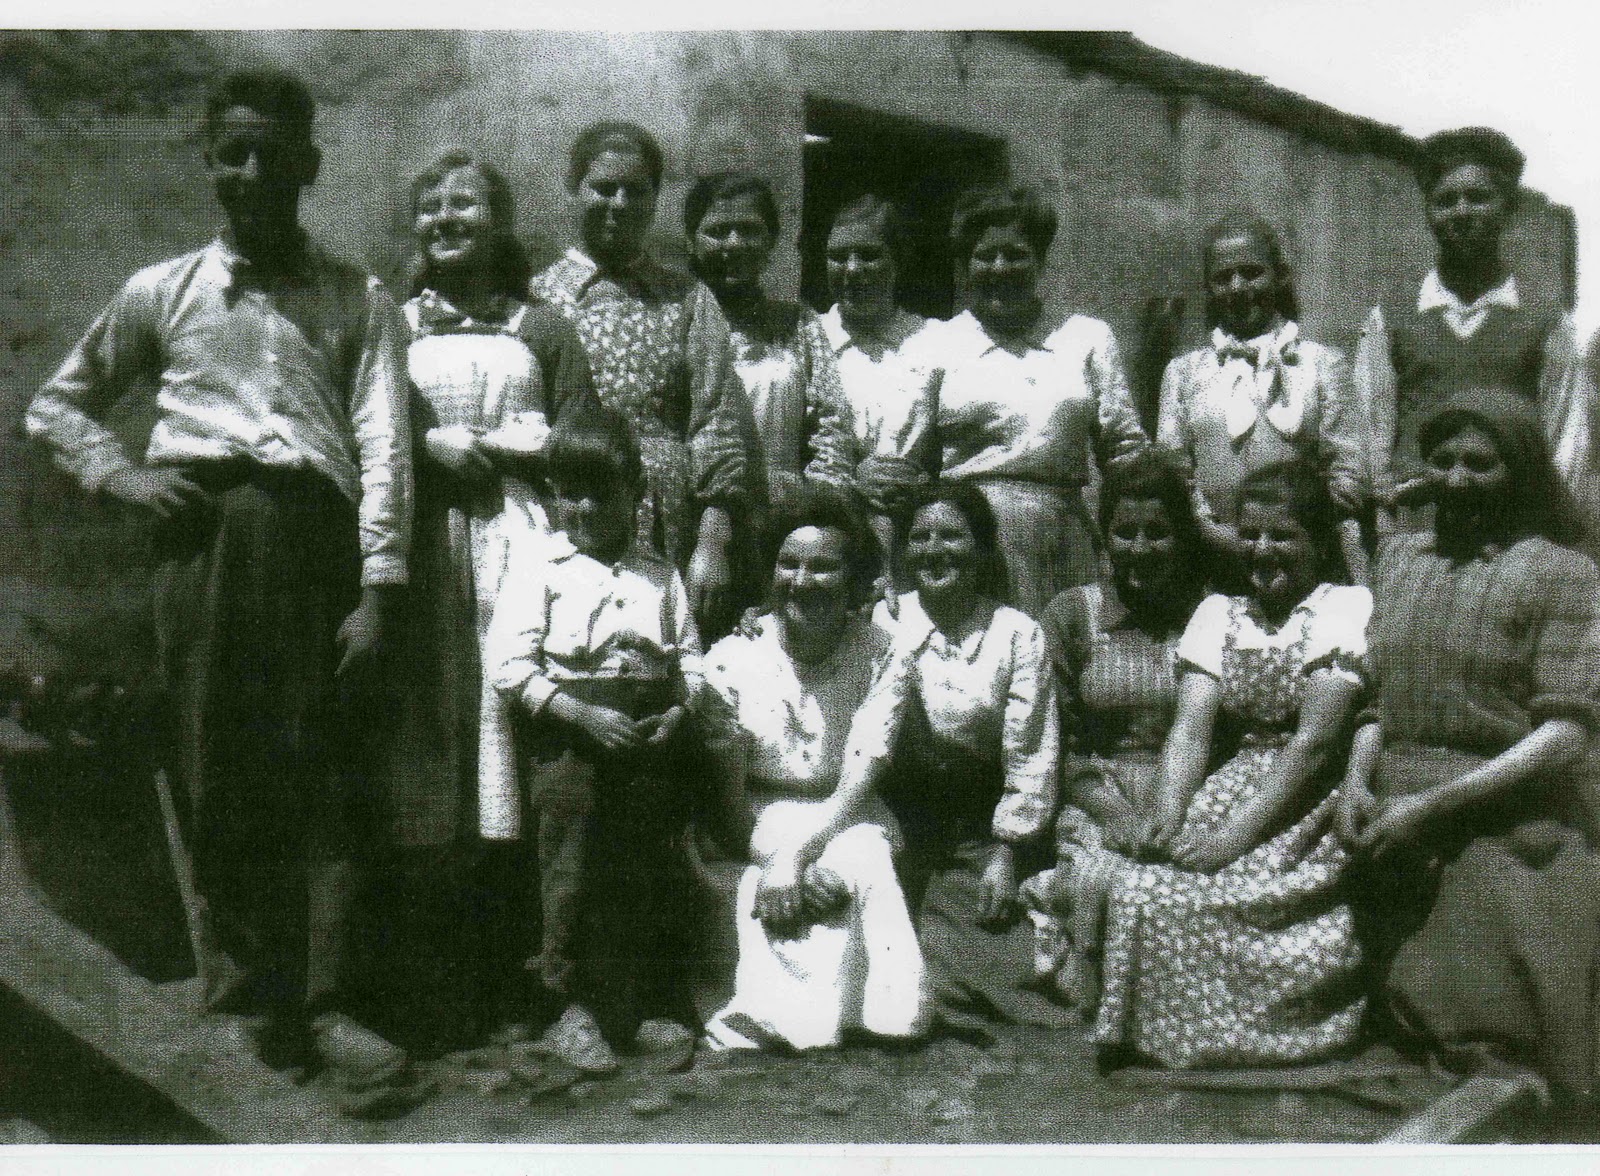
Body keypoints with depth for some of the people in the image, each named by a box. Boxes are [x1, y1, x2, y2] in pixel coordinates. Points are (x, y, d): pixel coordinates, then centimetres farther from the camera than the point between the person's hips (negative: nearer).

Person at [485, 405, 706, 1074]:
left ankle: (646, 1007, 21)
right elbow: (508, 665, -7)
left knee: (656, 873, 6)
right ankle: (574, 1008, 13)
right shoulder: (538, 565, 3)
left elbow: (691, 659, 14)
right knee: (575, 870, -2)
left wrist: (679, 711, -7)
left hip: (652, 741, 3)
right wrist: (584, 714, -16)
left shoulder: (661, 574, 15)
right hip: (569, 733, -3)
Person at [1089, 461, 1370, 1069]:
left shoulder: (1347, 607, -2)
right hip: (1231, 787, 4)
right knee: (1141, 884, -20)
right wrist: (1167, 817, -18)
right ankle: (1157, 1031, -3)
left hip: (1312, 807, -4)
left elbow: (1314, 743, -12)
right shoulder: (1219, 612, 13)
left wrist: (1232, 836, -20)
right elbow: (1191, 728, 1)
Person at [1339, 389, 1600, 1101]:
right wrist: (1357, 781, -1)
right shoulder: (1401, 557, 13)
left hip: (1509, 841, -5)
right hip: (1400, 851, 5)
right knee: (1413, 1043, 13)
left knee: (1496, 1057, 2)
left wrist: (1433, 804, -18)